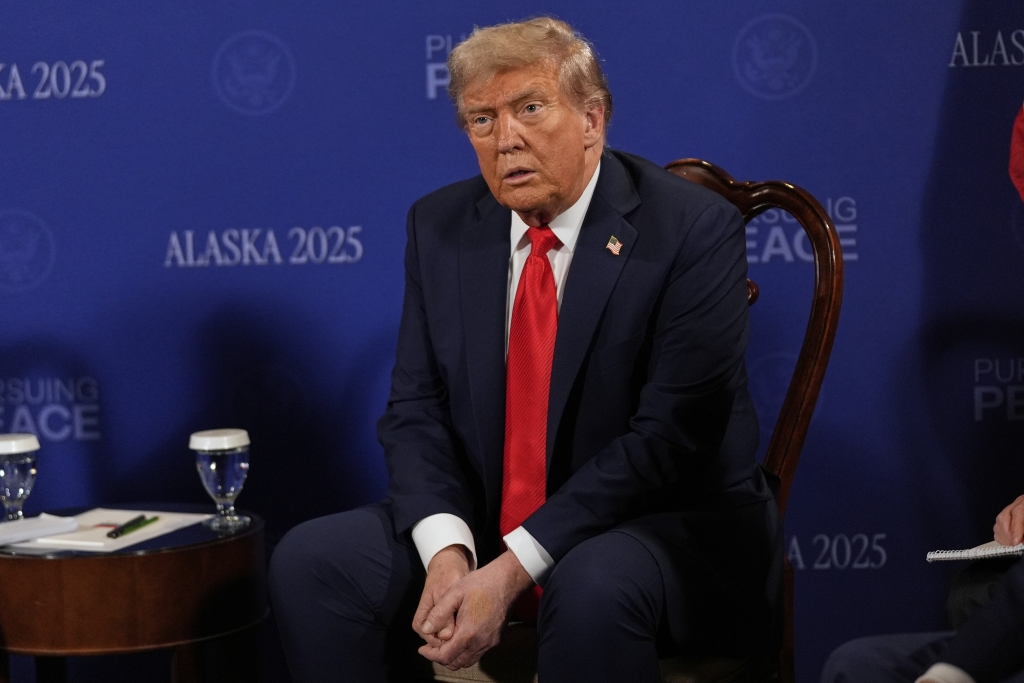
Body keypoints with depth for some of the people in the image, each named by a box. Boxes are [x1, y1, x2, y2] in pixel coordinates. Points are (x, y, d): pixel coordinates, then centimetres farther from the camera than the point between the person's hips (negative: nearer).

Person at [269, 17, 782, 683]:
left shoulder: (693, 229, -13)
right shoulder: (441, 227, 4)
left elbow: (668, 434, -19)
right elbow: (416, 410, 3)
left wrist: (513, 568, -24)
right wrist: (447, 549, -18)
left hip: (671, 524, -5)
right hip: (483, 521, 5)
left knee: (593, 588, -37)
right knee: (309, 559, -15)